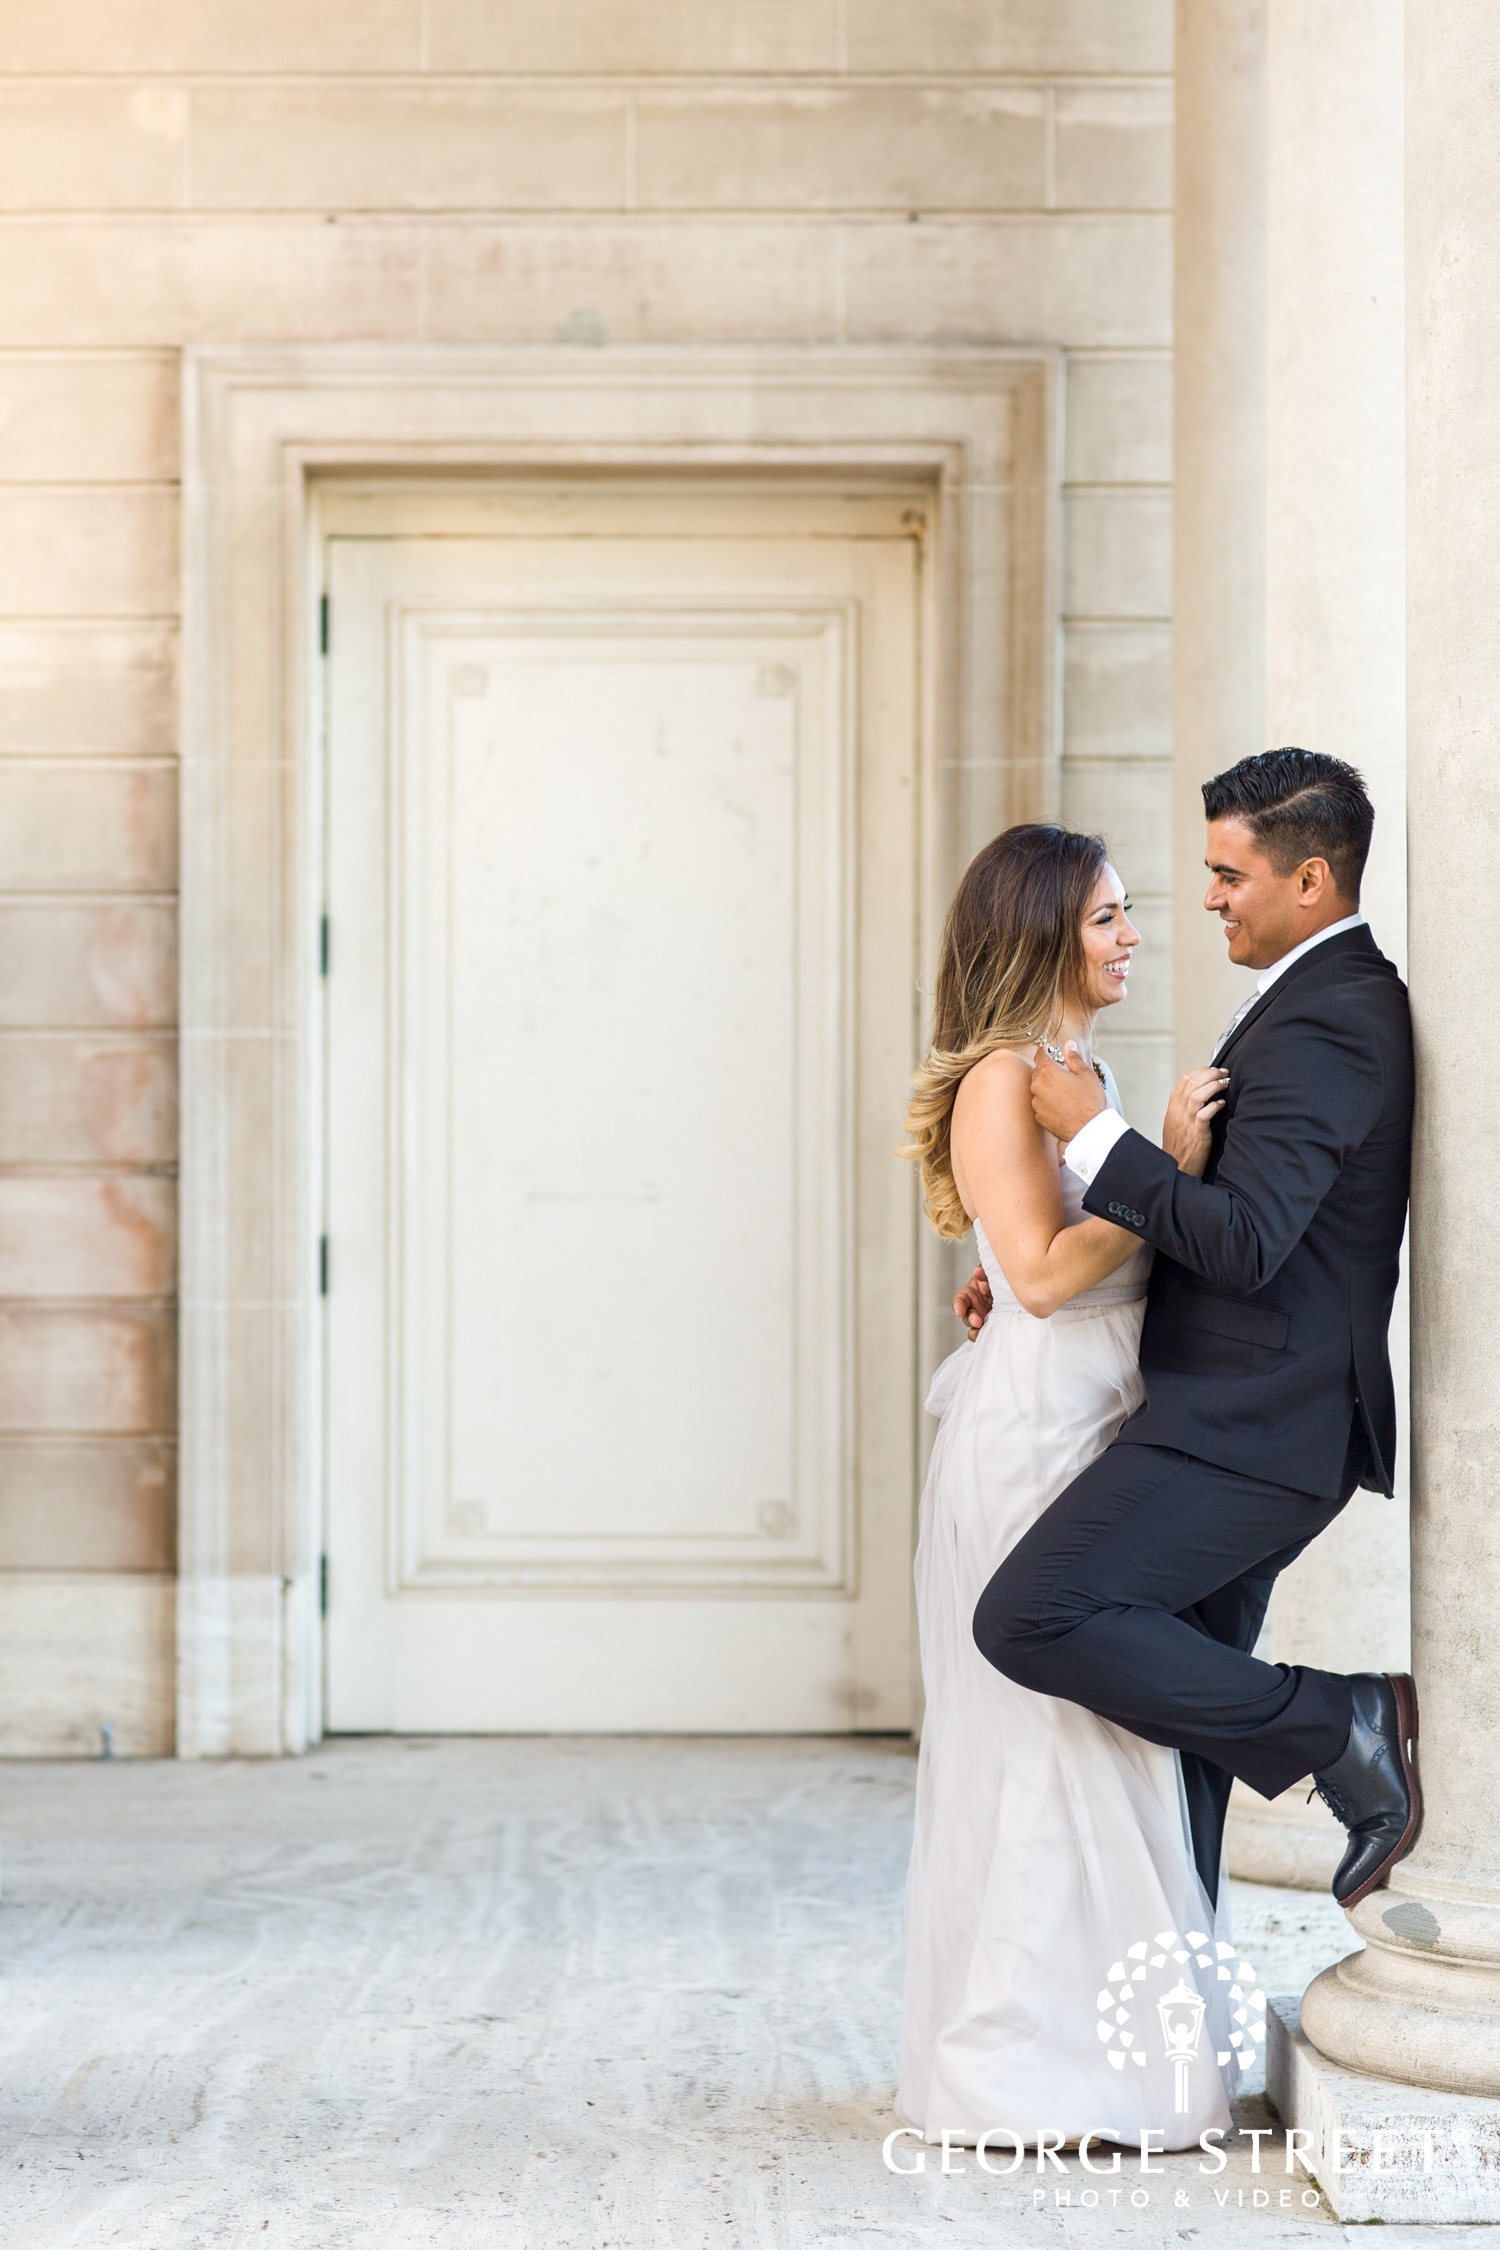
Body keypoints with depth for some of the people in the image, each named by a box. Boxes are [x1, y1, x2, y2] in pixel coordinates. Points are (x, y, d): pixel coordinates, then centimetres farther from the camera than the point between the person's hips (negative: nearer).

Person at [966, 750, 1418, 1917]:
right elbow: (1227, 1214, 24)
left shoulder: (1320, 1026, -17)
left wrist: (1094, 1133, -19)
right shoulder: (1347, 1000, 17)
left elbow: (1243, 1242, -27)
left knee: (1030, 1620, -18)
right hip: (1243, 1426, 10)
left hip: (1248, 1428, -10)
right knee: (1179, 1698, 15)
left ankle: (1337, 1727, -7)